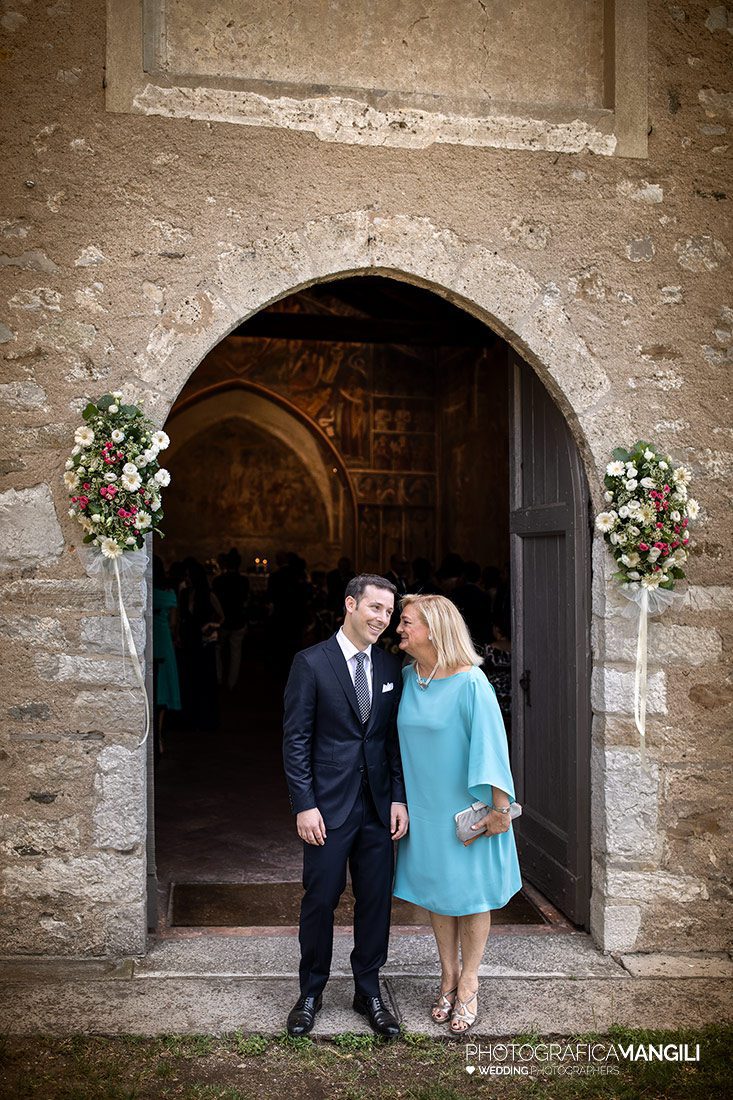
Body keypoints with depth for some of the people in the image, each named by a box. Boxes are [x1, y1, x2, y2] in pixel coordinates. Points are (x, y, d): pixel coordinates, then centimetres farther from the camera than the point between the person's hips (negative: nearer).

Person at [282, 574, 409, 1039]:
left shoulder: (391, 667, 6)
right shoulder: (311, 663, -8)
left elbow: (396, 737, 9)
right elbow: (296, 739, -8)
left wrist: (399, 797, 1)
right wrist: (304, 805, -12)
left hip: (378, 807, 4)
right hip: (328, 805, -4)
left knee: (377, 900, 10)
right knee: (320, 900, 7)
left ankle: (369, 991, 28)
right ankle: (311, 993, 27)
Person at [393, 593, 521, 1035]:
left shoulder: (470, 682, -19)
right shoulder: (406, 678, -1)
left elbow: (490, 745, -17)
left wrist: (500, 808, -17)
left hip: (466, 808, -5)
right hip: (424, 807, 5)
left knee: (472, 895, 8)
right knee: (437, 894, 15)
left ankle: (468, 987, 23)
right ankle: (449, 979, 31)